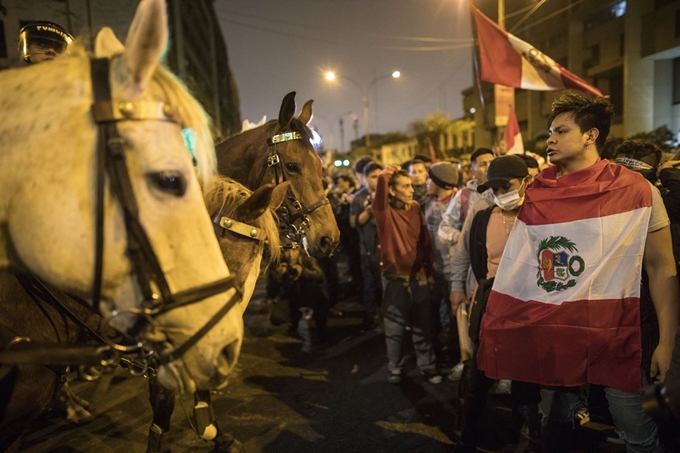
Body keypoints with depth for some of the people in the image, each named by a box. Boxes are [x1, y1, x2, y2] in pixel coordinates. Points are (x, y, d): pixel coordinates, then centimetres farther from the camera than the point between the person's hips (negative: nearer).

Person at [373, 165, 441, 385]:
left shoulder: (416, 209, 3)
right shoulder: (385, 212, -8)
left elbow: (425, 240, 7)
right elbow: (379, 201, -31)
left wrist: (429, 268, 8)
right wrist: (382, 178, -39)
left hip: (418, 276, 3)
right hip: (394, 279, -3)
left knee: (422, 326, 14)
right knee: (394, 328, 10)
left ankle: (427, 366, 29)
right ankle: (395, 368, 26)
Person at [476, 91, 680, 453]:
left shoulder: (636, 191, -8)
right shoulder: (536, 193, 2)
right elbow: (514, 266, 6)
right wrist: (495, 331, 4)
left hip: (613, 334, -3)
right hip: (549, 334, 3)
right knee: (555, 422, 19)